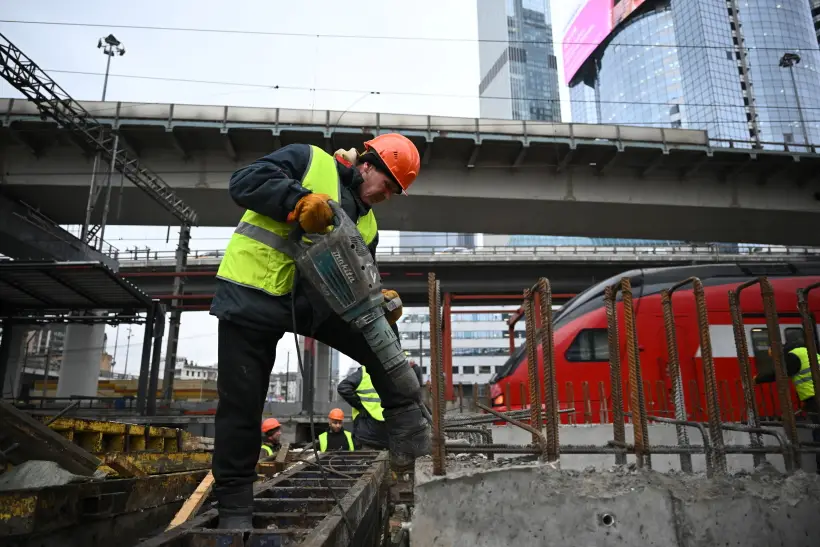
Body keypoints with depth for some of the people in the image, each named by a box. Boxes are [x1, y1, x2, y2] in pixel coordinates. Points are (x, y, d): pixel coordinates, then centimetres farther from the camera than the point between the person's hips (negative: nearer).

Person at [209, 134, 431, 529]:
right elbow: (245, 183, -13)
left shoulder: (366, 226, 14)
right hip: (251, 296, -5)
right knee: (241, 404, 1)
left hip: (310, 302, 6)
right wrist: (300, 200, -26)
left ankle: (408, 436, 2)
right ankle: (233, 507, 16)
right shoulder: (308, 160, -1)